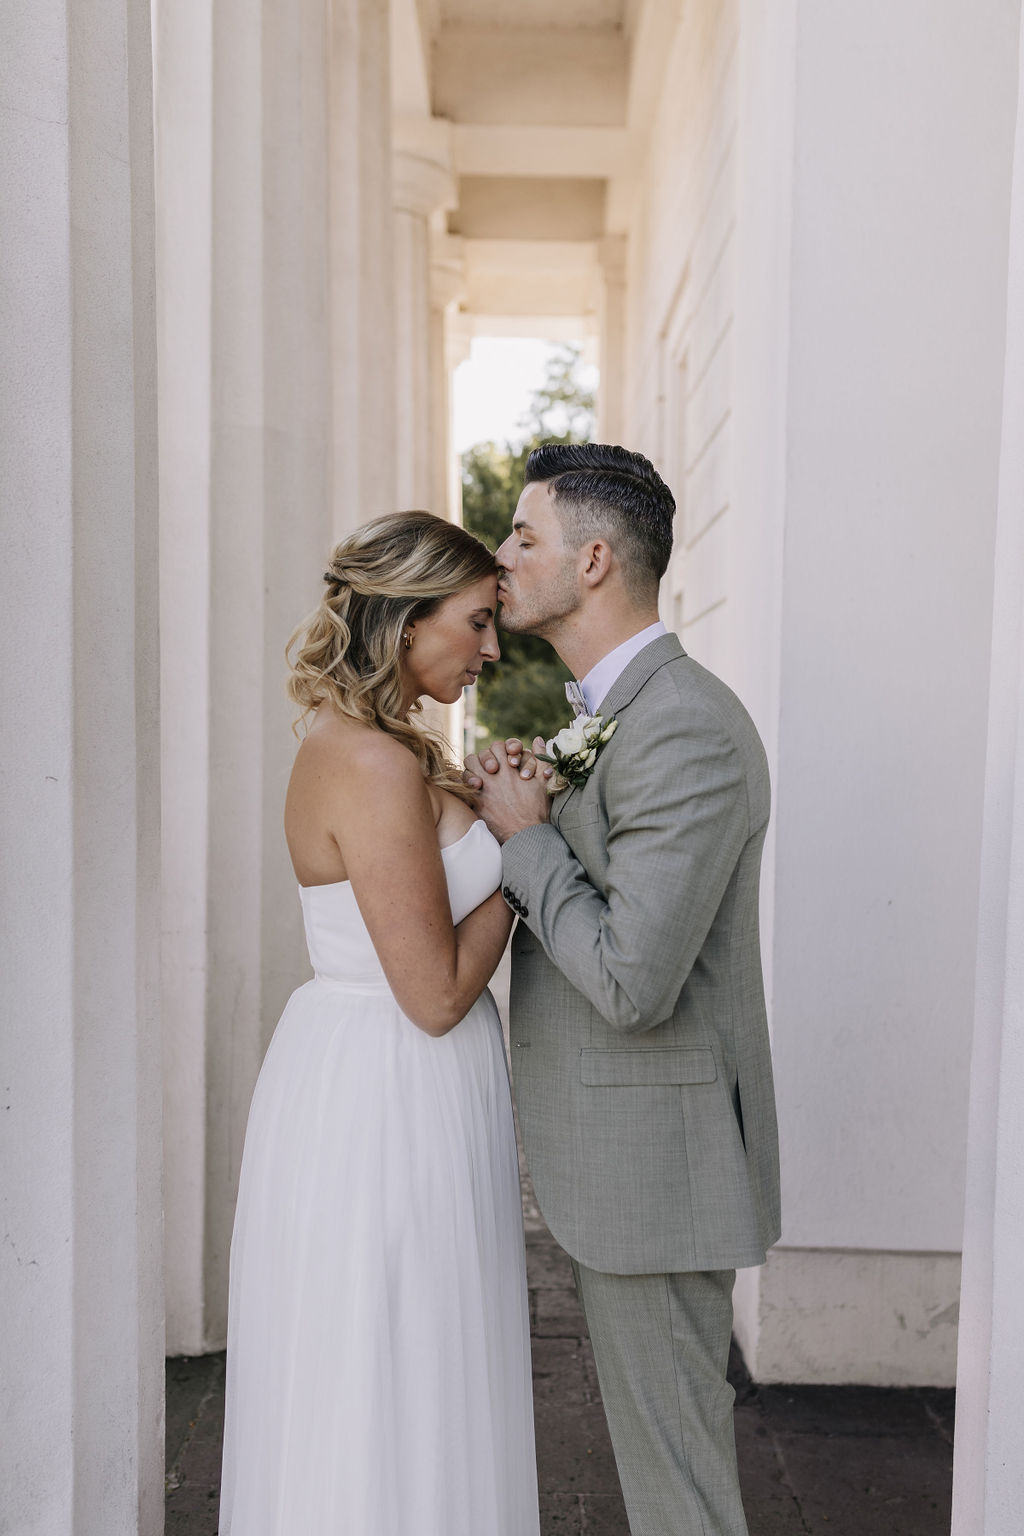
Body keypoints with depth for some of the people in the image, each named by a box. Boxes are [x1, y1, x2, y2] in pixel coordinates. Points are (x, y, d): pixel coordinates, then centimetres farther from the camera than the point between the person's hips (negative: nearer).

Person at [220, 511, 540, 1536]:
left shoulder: (355, 747, 9)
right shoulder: (378, 766, -22)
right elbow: (436, 994, -21)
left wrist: (489, 820, 8)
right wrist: (519, 845, -10)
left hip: (359, 1080, 10)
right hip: (392, 1098, -10)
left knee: (350, 1399, 23)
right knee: (390, 1397, 7)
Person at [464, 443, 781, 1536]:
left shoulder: (689, 729, -23)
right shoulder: (606, 714, 9)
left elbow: (632, 981, -28)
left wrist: (524, 839, -15)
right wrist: (518, 818, -5)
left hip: (655, 1149, -9)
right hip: (608, 1139, 10)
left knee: (670, 1439, 9)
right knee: (650, 1414, 24)